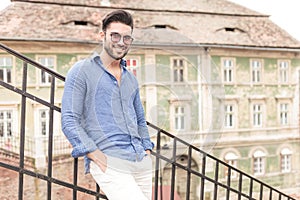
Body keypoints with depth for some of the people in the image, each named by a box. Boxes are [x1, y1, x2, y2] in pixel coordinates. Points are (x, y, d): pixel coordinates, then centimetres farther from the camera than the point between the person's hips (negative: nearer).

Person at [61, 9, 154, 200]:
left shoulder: (131, 79, 20)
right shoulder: (82, 71, 0)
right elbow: (69, 121, -7)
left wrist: (147, 150, 14)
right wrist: (96, 155, -14)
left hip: (141, 163, 7)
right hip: (109, 163, -6)